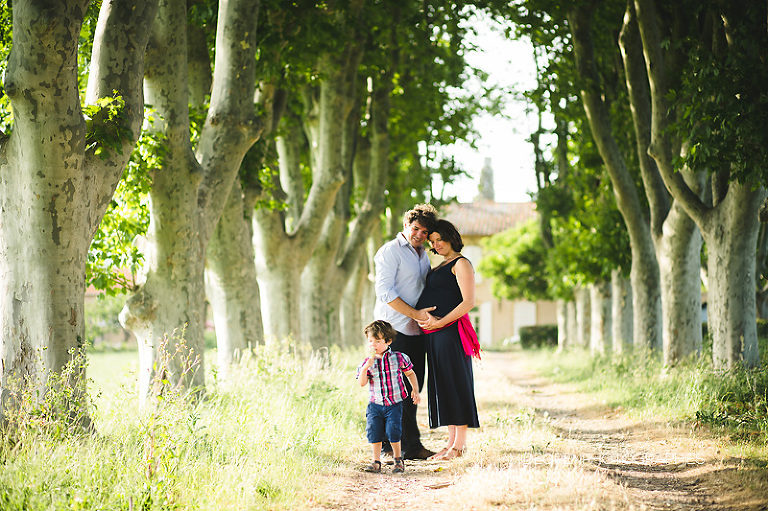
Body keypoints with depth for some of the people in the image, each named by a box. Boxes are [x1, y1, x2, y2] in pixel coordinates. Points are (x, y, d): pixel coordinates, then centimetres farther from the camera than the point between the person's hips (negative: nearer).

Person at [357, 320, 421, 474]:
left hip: (394, 404, -2)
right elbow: (361, 383, -9)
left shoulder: (399, 358, -3)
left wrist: (415, 391, 4)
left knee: (393, 432, -9)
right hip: (375, 404, 2)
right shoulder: (368, 362, -1)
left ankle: (398, 460, 13)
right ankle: (376, 462, 12)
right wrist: (365, 368, -24)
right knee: (373, 432, -3)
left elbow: (410, 373, 12)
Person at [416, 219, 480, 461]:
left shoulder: (461, 264, -5)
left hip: (450, 332, -9)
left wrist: (440, 322, -17)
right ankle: (452, 442, 14)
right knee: (443, 386, 9)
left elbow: (468, 302, -15)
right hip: (435, 334, 9)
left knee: (455, 384, -7)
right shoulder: (439, 267, 22)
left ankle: (459, 444, -4)